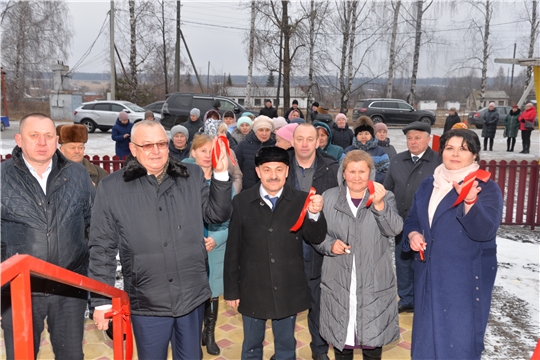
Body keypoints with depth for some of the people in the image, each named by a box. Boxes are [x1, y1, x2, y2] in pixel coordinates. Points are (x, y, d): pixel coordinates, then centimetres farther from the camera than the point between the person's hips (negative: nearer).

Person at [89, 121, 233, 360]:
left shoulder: (193, 176, 1)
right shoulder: (112, 187, -6)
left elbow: (217, 215, 4)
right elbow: (102, 248, -3)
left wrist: (220, 174, -8)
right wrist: (102, 300, -3)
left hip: (192, 297, 2)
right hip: (147, 303, -2)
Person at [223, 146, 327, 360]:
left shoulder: (300, 201, -6)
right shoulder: (241, 202, -6)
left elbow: (316, 238, -11)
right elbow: (233, 249, -3)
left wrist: (315, 213, -31)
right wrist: (231, 289, 0)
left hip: (288, 290, 0)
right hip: (252, 290, 0)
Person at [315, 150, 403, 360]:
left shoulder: (385, 197, 0)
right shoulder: (329, 198, 3)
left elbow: (394, 229, -16)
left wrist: (379, 205, -32)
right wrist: (330, 245, -14)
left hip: (374, 281, -1)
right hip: (338, 281, 1)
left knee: (373, 335, 11)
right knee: (340, 334, 13)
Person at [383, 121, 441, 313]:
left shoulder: (439, 162, -9)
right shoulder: (396, 160, 8)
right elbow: (388, 188, 11)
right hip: (401, 223, 5)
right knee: (403, 263, 15)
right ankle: (407, 300, 31)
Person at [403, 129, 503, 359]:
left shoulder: (486, 187, -11)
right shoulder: (429, 184, 5)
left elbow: (485, 232, -24)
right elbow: (412, 219, 14)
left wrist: (470, 202, -40)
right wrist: (412, 234, -8)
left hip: (466, 277, -5)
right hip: (429, 273, 5)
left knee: (459, 336, 6)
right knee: (428, 332, 18)